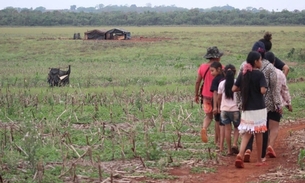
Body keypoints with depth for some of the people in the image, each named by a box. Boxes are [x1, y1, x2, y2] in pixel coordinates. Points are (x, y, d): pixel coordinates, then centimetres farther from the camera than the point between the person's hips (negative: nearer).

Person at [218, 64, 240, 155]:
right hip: (235, 109, -2)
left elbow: (219, 97, 7)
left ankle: (229, 149, 8)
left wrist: (220, 106, 23)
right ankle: (234, 144, -3)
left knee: (227, 128, 7)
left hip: (224, 109, 2)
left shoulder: (222, 84, -1)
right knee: (237, 127, 15)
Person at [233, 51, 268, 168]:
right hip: (259, 108, -4)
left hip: (246, 109, 4)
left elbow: (234, 89, 2)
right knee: (258, 133, 8)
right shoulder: (259, 74, -11)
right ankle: (259, 160, 16)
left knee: (246, 133, 7)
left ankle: (240, 154, -17)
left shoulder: (243, 74, 3)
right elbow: (263, 90, -21)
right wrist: (265, 88, 0)